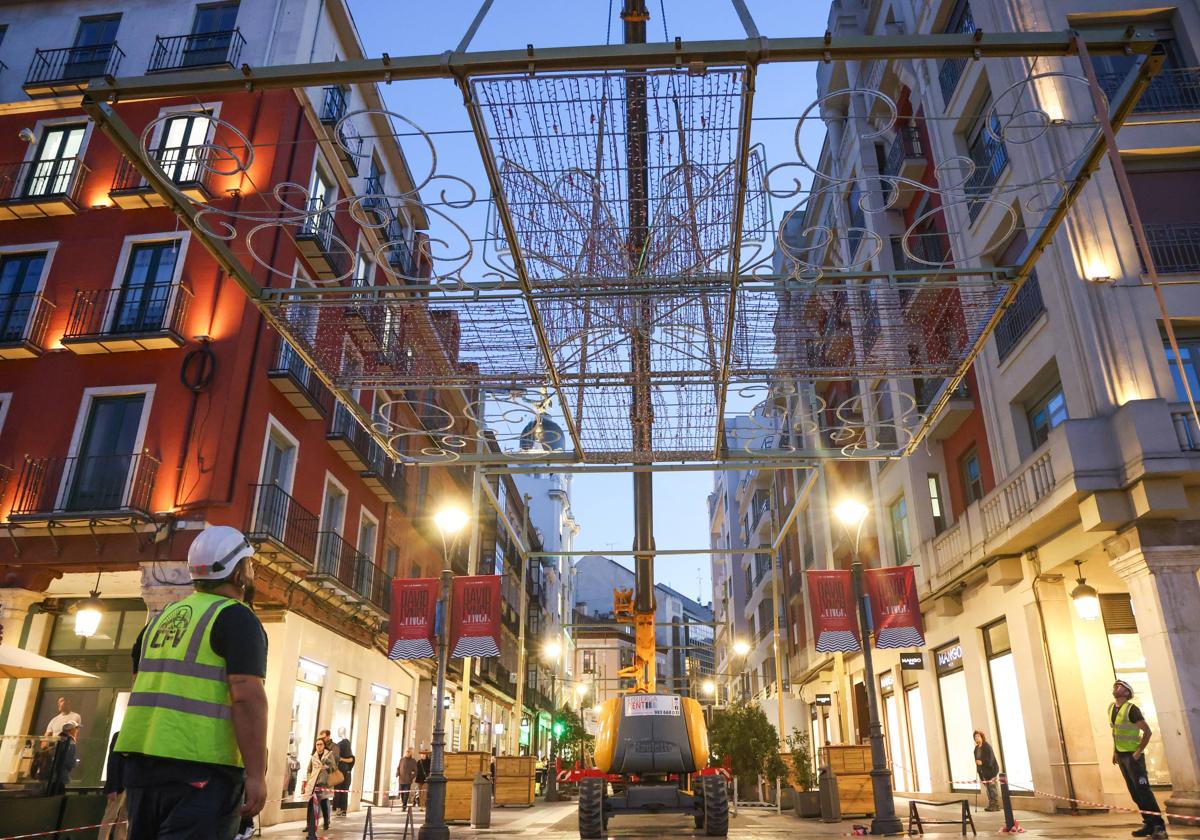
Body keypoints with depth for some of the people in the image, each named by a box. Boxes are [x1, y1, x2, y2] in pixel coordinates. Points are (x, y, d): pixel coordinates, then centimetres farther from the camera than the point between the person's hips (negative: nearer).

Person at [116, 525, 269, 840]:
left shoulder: (163, 617, 17)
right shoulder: (236, 618, -8)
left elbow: (142, 688, 22)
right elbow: (247, 697, -18)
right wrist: (256, 774, -18)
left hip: (142, 760, 8)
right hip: (202, 766, -8)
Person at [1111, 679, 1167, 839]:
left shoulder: (1131, 709, -15)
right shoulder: (1111, 707, 8)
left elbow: (1147, 732, -16)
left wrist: (1138, 752, -18)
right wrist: (1115, 751, 15)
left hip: (1133, 755, -8)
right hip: (1121, 755, 8)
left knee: (1143, 790, -11)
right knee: (1134, 792, 9)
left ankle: (1159, 826, -8)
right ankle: (1149, 824, 15)